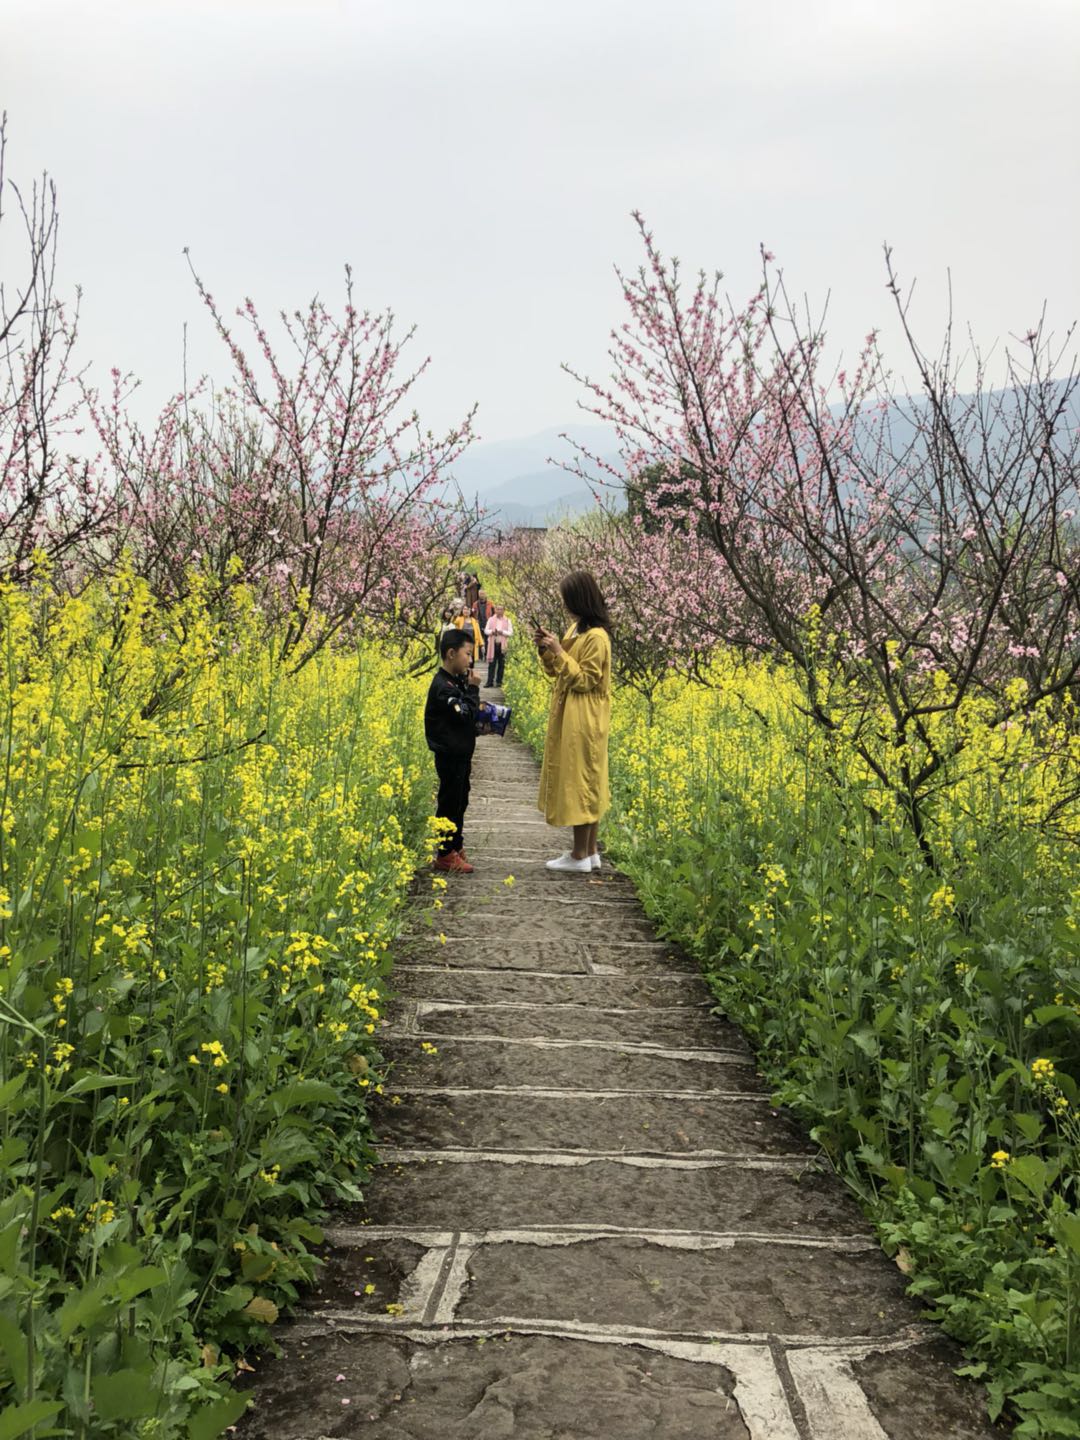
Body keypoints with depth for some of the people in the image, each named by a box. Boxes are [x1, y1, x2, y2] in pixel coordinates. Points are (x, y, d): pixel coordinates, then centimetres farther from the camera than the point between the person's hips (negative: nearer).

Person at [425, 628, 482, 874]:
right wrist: (473, 689, -18)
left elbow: (469, 713, 17)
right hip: (450, 755, -10)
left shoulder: (456, 681, 11)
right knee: (450, 803, -2)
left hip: (460, 754, 10)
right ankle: (445, 855, 6)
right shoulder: (443, 686, -20)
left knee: (460, 802, 17)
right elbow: (465, 716, -23)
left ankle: (456, 847, 28)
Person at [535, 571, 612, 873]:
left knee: (579, 781, -3)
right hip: (569, 719, 10)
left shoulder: (596, 637, -18)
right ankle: (589, 851, 19)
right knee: (586, 782, 13)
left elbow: (583, 680, -18)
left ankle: (580, 856, 4)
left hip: (583, 722, -10)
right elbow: (560, 672, 15)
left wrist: (560, 652, -19)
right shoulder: (577, 628, 11)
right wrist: (546, 649, 0)